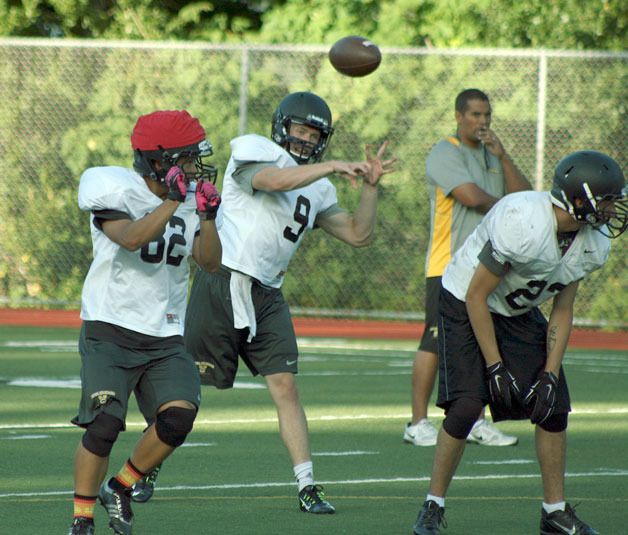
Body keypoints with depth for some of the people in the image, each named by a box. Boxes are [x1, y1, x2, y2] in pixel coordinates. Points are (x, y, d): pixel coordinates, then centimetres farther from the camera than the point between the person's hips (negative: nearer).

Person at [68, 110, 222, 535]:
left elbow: (211, 262, 0)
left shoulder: (191, 197, 8)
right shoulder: (116, 191, -9)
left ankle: (120, 489, 7)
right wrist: (173, 201, -29)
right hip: (111, 329, -5)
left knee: (179, 416, -16)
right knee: (104, 424, -17)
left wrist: (208, 217, -14)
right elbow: (132, 238, -26)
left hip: (165, 337, 5)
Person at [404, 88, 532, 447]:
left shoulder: (492, 156, 18)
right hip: (449, 265, -7)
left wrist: (503, 156, -4)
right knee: (437, 341, -8)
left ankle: (477, 422, 13)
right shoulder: (444, 154, -6)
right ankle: (418, 424, -3)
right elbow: (473, 197, -18)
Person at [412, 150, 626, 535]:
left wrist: (550, 374, -9)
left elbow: (562, 311, 0)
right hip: (466, 304, -7)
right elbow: (477, 296, -26)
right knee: (466, 406, -19)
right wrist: (495, 367, -22)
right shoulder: (523, 225, -35)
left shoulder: (593, 243, -12)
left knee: (554, 408, 0)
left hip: (520, 314, 7)